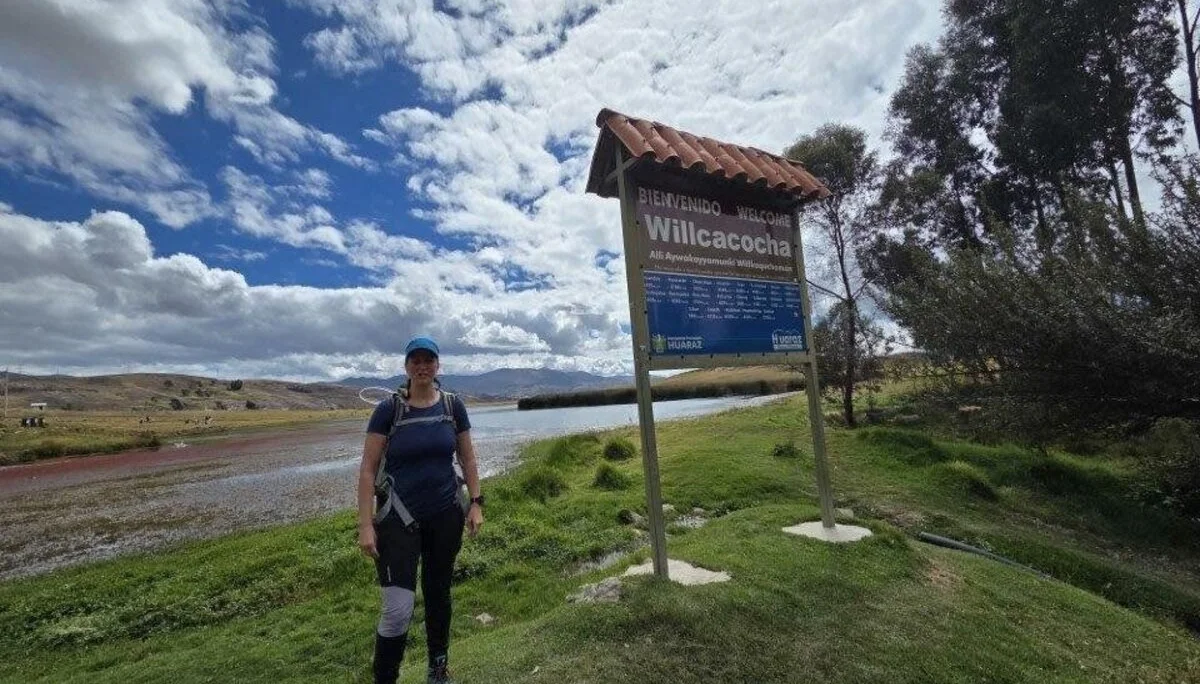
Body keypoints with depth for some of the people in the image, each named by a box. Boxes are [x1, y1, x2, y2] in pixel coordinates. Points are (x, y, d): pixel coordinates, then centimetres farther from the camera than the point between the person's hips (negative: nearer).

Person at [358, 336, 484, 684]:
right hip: (399, 518, -2)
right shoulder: (389, 409, -9)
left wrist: (476, 503, 1)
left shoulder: (453, 406, -2)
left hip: (445, 516, 3)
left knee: (438, 592, 18)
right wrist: (365, 524, -11)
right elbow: (367, 469, -8)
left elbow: (467, 459, 5)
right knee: (398, 609, -5)